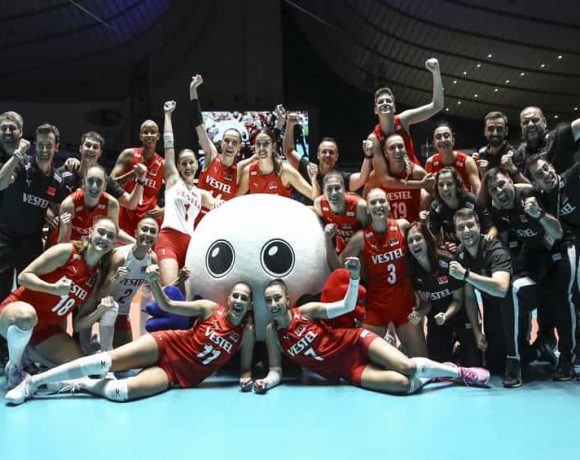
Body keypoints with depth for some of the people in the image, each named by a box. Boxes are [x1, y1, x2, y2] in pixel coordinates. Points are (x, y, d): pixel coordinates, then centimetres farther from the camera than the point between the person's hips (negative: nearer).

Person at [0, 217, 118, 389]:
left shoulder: (98, 276, 3)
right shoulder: (66, 251, -12)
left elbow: (79, 323, 3)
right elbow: (24, 276, -15)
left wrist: (100, 310, -16)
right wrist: (53, 288, -30)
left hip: (47, 328, 6)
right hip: (17, 309, -6)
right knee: (27, 315, -43)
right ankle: (14, 367, -14)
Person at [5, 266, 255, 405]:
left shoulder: (247, 333, 0)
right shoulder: (209, 308, -2)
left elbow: (246, 367, 8)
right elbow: (167, 306, -3)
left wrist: (246, 378, -17)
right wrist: (154, 282, -22)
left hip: (178, 375, 0)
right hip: (167, 346, 0)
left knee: (122, 391, -30)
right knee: (108, 360, -22)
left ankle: (82, 384, -4)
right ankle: (33, 382, -12)